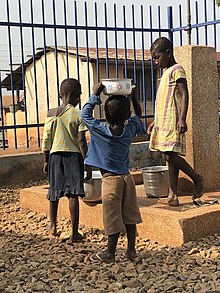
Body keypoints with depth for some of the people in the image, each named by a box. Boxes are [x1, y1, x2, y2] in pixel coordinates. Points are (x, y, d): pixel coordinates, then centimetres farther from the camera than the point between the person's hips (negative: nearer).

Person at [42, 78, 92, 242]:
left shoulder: (51, 114, 2)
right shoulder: (78, 115, -7)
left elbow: (46, 139, 4)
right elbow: (81, 141, -10)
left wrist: (46, 161, 13)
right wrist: (87, 164, -5)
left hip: (55, 155, 3)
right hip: (74, 155, -3)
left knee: (54, 192, 18)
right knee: (73, 194, -3)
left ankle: (53, 226, 33)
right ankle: (74, 233, -2)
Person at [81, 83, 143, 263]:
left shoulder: (101, 130, -13)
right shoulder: (130, 130, -3)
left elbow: (85, 114, 1)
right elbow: (138, 114, 18)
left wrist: (95, 95, 6)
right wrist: (133, 96, 18)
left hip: (110, 179, -4)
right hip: (127, 177, 4)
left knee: (113, 218, 1)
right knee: (129, 215, 12)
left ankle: (110, 253, 11)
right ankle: (131, 249, 19)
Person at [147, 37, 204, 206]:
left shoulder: (176, 69, -5)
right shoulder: (167, 72, 22)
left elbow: (184, 94, -14)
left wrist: (182, 119, -24)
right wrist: (155, 121, 27)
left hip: (172, 122, -9)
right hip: (163, 121, 9)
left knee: (171, 155, -15)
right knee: (170, 158, 5)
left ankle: (197, 178, 5)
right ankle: (173, 197, 5)